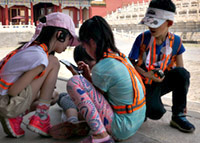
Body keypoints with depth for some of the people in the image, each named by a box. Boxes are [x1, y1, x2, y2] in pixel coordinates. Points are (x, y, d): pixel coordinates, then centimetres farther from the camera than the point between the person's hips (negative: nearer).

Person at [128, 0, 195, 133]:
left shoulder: (176, 41, -5)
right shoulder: (142, 38, -12)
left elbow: (180, 71, -2)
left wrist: (182, 101, -3)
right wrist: (148, 75, -24)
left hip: (161, 82, 3)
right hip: (145, 85, -3)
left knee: (182, 73, -28)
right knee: (156, 112, -31)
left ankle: (178, 116, -14)